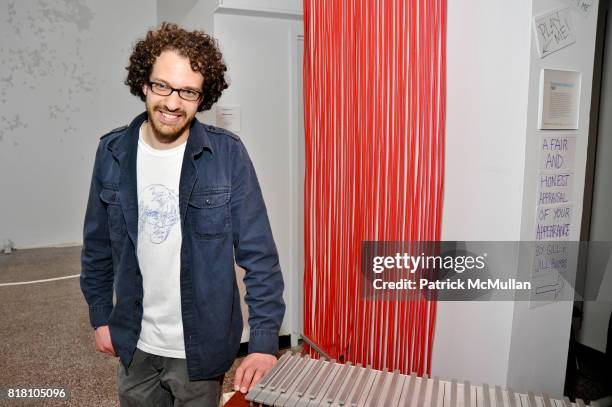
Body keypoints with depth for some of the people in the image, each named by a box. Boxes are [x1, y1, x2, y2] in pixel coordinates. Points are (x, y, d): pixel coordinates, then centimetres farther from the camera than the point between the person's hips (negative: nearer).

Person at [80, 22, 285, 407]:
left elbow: (259, 254, -15)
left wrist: (264, 341, -18)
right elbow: (98, 246, 6)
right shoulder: (112, 152, -5)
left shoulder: (227, 153, -16)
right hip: (135, 345, 4)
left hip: (201, 347, -3)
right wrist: (101, 316, 10)